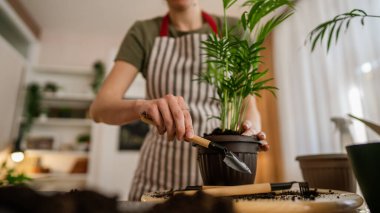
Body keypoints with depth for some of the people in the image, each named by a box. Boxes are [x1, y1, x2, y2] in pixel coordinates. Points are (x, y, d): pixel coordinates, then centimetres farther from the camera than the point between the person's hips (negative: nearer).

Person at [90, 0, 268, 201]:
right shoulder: (143, 33, 0)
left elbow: (249, 106, -1)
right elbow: (99, 107, -11)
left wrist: (251, 132, -24)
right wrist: (141, 106, -32)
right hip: (160, 171, 0)